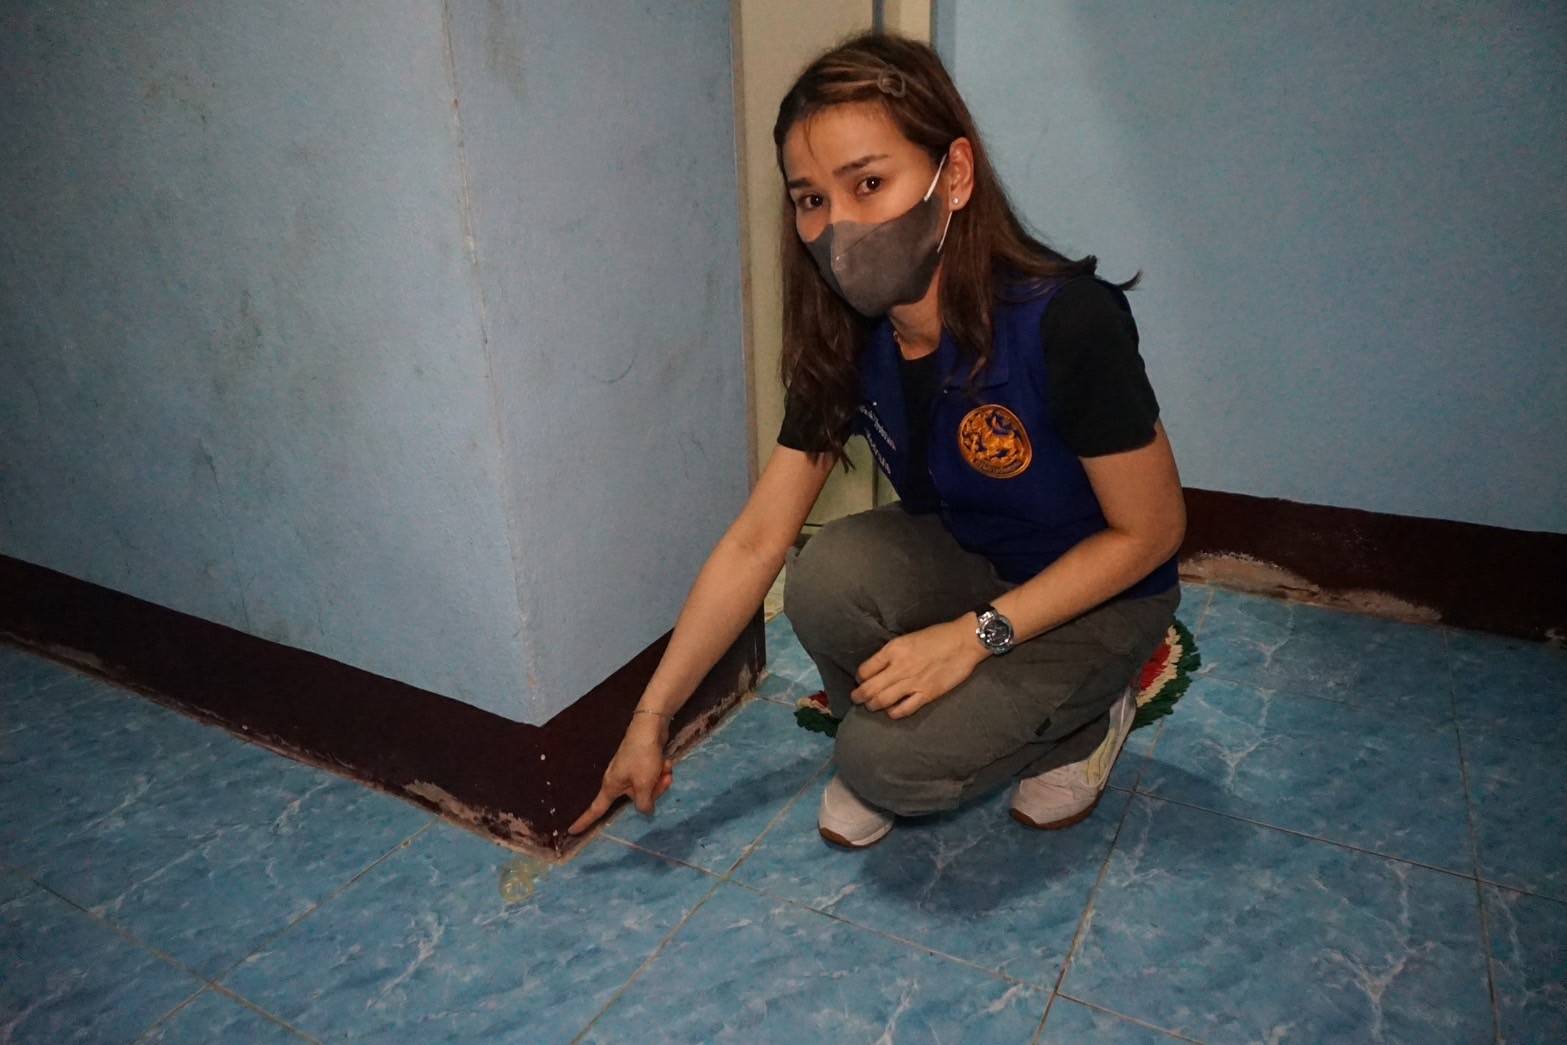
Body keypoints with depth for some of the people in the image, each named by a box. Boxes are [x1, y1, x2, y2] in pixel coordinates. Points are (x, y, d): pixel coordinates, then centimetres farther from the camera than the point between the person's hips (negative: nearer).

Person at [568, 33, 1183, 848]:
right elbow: (754, 542, -11)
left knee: (889, 764, -22)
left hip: (1095, 598, -4)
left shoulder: (1064, 321, -31)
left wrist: (974, 636, -24)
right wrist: (651, 717, -7)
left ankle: (1084, 719, 7)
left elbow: (1151, 530, -18)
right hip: (962, 562, 4)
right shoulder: (845, 344, -14)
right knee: (827, 579, -28)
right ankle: (871, 749, 4)